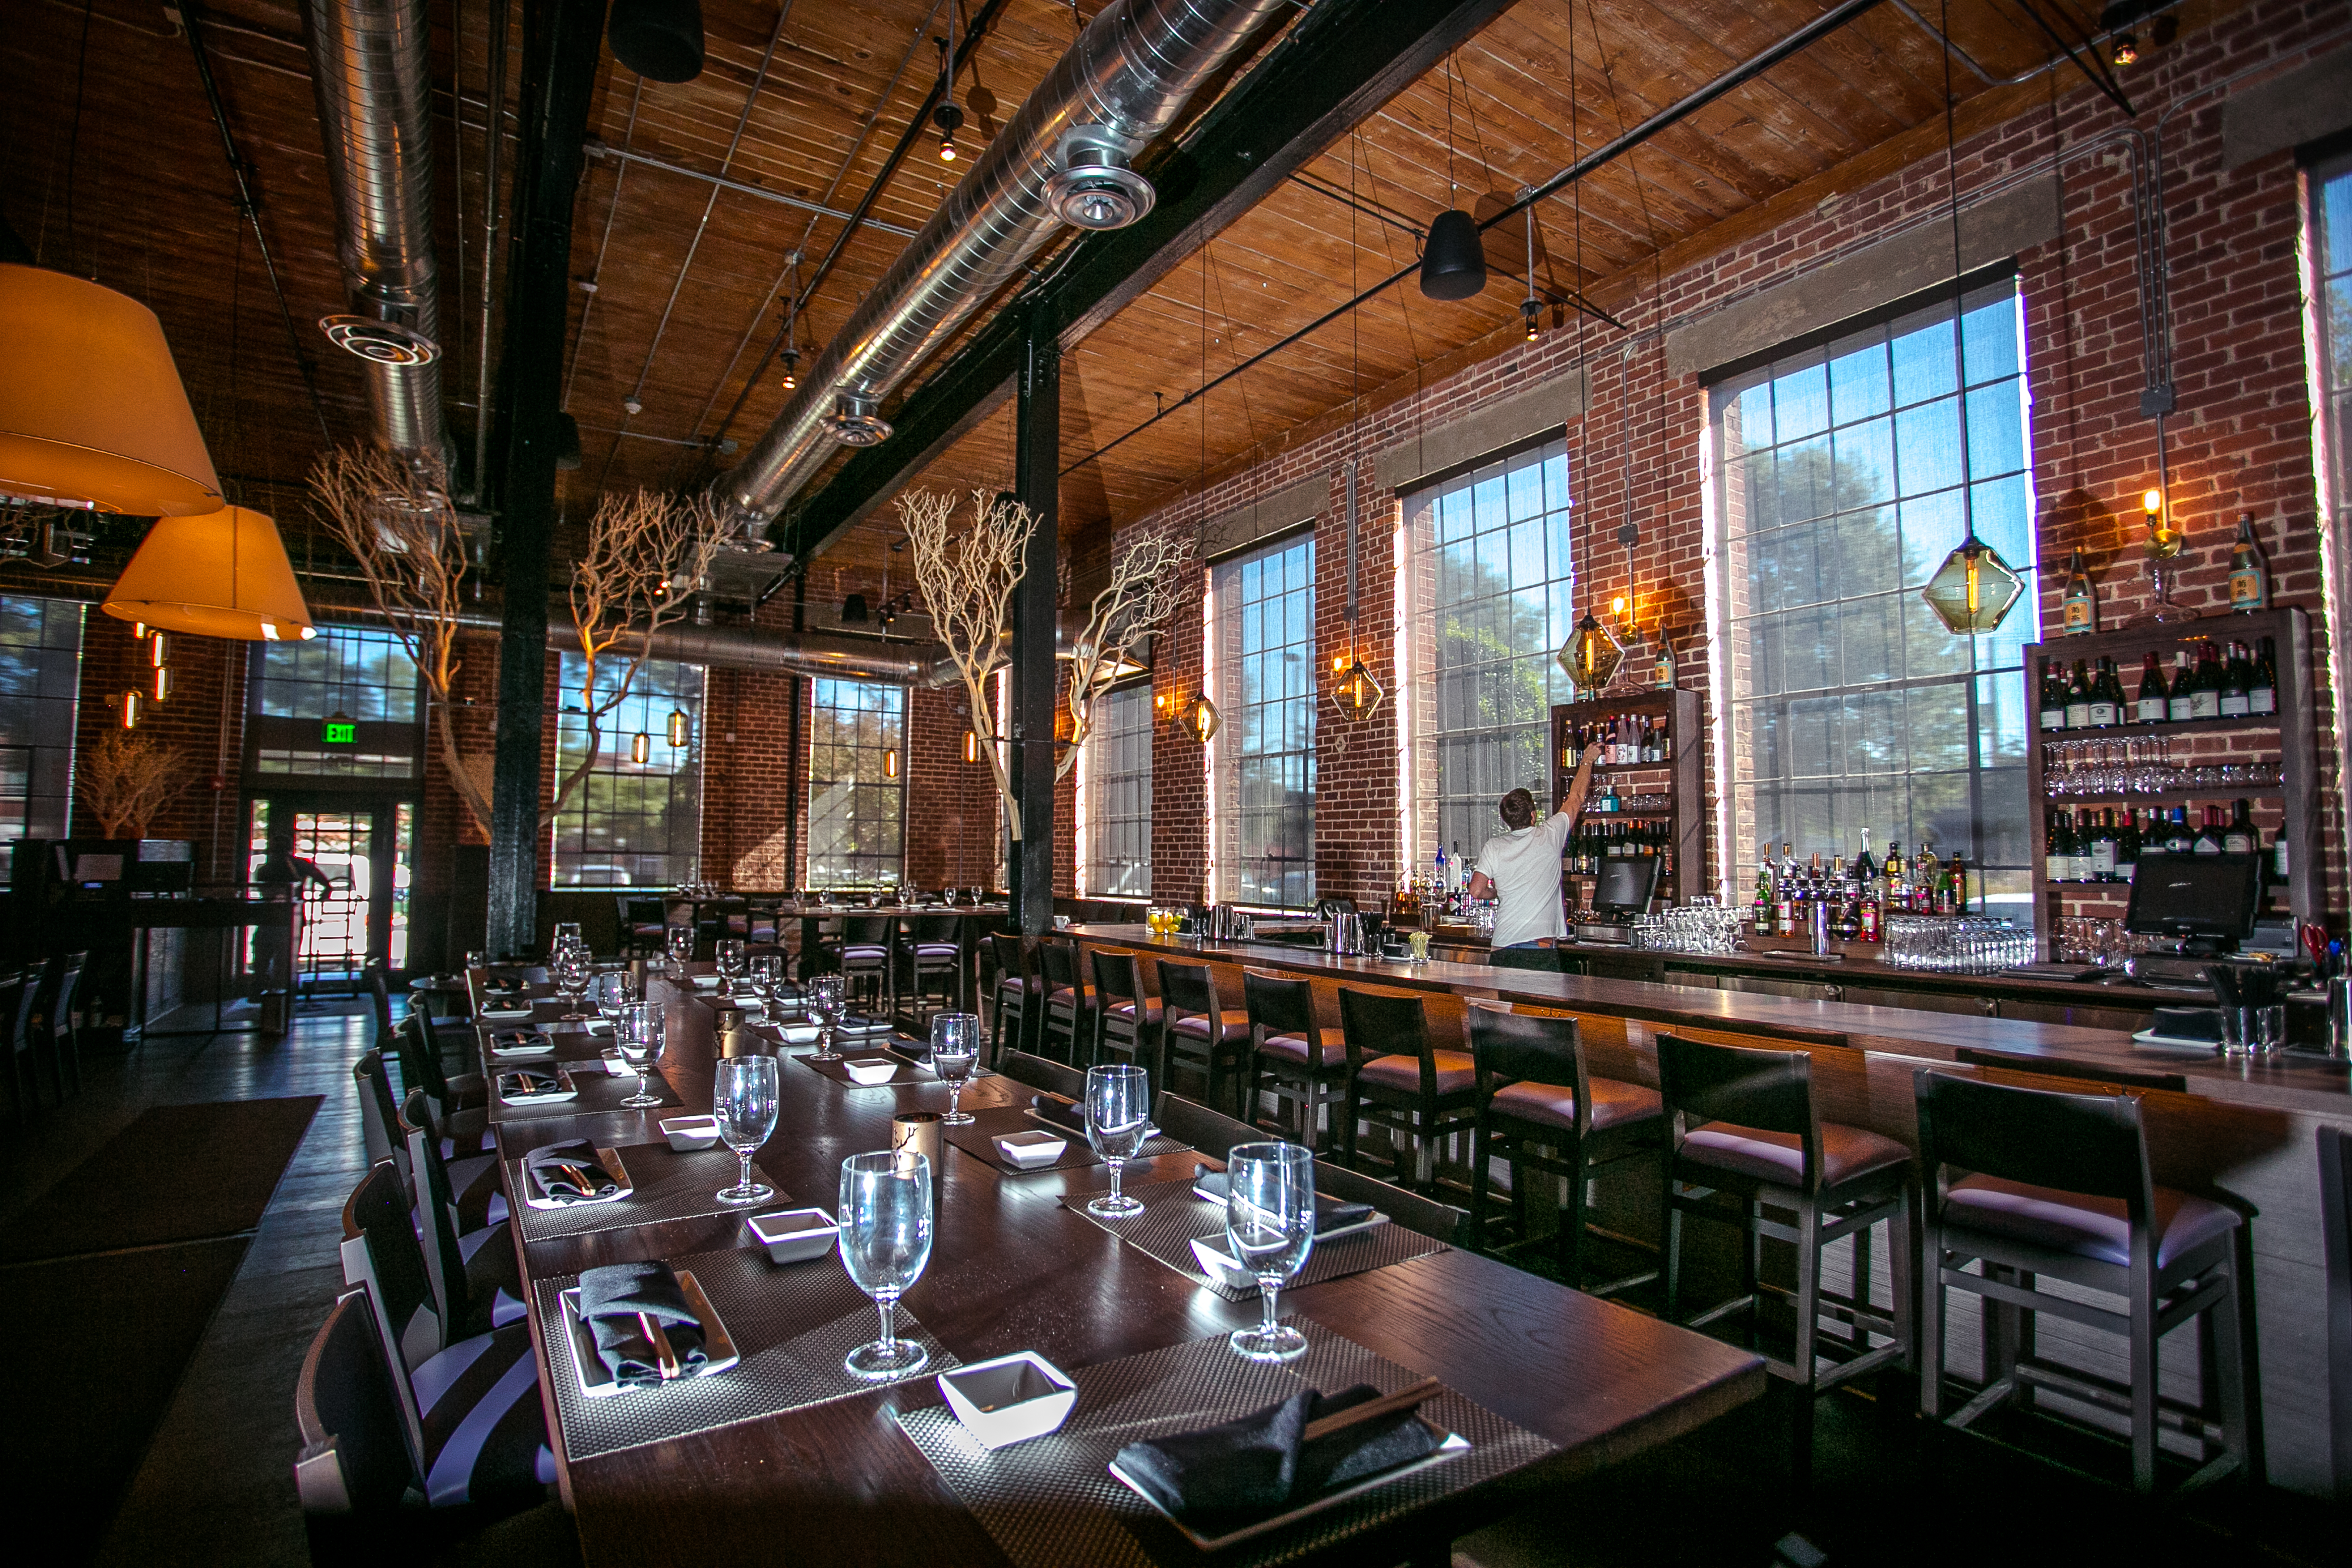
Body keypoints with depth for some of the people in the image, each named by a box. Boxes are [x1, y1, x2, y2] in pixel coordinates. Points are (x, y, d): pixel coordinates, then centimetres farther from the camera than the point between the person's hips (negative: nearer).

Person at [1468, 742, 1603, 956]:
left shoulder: (1493, 847, 2)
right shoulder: (1550, 836, 0)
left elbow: (1476, 890, -2)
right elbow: (1576, 799, 14)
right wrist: (1587, 761, 29)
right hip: (1540, 945, -2)